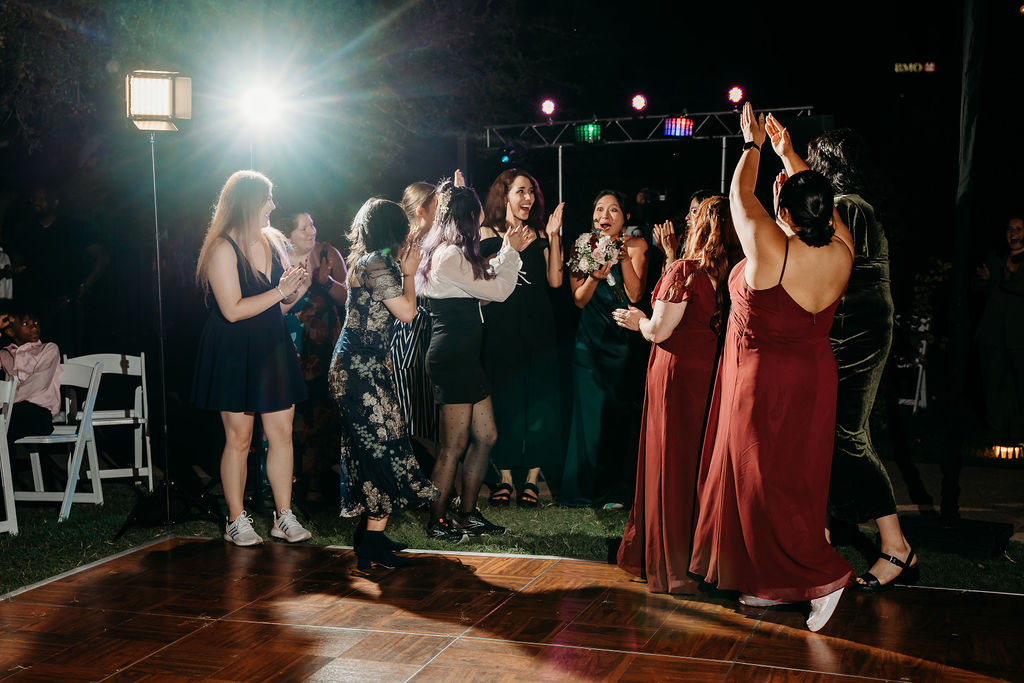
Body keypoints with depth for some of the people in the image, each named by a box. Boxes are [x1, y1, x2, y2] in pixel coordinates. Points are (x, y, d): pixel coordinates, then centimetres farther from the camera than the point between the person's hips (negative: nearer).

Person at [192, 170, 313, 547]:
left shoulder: (272, 240, 9)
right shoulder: (223, 248, -13)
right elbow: (233, 310, -20)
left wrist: (296, 289, -2)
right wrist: (281, 291, -18)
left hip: (272, 348, 6)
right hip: (235, 352, -6)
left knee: (282, 432, 4)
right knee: (239, 438, 1)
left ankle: (284, 516, 12)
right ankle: (237, 521, 12)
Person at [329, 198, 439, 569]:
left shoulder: (364, 261, 15)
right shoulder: (378, 263, -14)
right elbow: (407, 311, -14)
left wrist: (404, 270, 16)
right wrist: (409, 273, -1)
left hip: (355, 366, 10)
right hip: (365, 368, -10)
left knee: (370, 448, 12)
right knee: (384, 446, -8)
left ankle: (372, 536, 18)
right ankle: (374, 543, -7)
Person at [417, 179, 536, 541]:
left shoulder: (445, 252, 15)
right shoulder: (451, 256, -17)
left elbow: (485, 280, 22)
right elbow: (497, 291, -13)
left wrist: (509, 250, 20)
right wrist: (512, 251, 1)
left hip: (463, 357, 10)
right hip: (453, 358, -10)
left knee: (485, 436, 13)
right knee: (454, 444, -2)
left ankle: (467, 515, 22)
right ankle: (437, 522, 9)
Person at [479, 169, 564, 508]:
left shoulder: (539, 234, 11)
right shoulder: (487, 233, 4)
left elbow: (554, 279, 2)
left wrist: (553, 236, -4)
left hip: (537, 327, 2)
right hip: (500, 329, -2)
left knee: (538, 401, 2)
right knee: (503, 400, 1)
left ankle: (531, 477, 12)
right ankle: (506, 476, 13)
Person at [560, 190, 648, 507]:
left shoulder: (636, 246, 0)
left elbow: (634, 295, -11)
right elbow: (579, 300, -6)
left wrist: (625, 258, -22)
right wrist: (594, 276, -24)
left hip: (624, 341, 0)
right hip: (591, 341, 0)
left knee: (618, 413, 2)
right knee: (591, 411, -1)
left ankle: (616, 486, 17)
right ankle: (588, 489, 12)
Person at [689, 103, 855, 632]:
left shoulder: (769, 249, -25)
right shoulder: (841, 252, -9)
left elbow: (740, 194, -8)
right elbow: (819, 204, 10)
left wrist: (753, 145, 10)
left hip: (763, 383, -7)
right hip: (814, 377, 7)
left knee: (765, 482, 4)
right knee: (795, 476, 15)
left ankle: (823, 574, 2)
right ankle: (771, 582, 28)